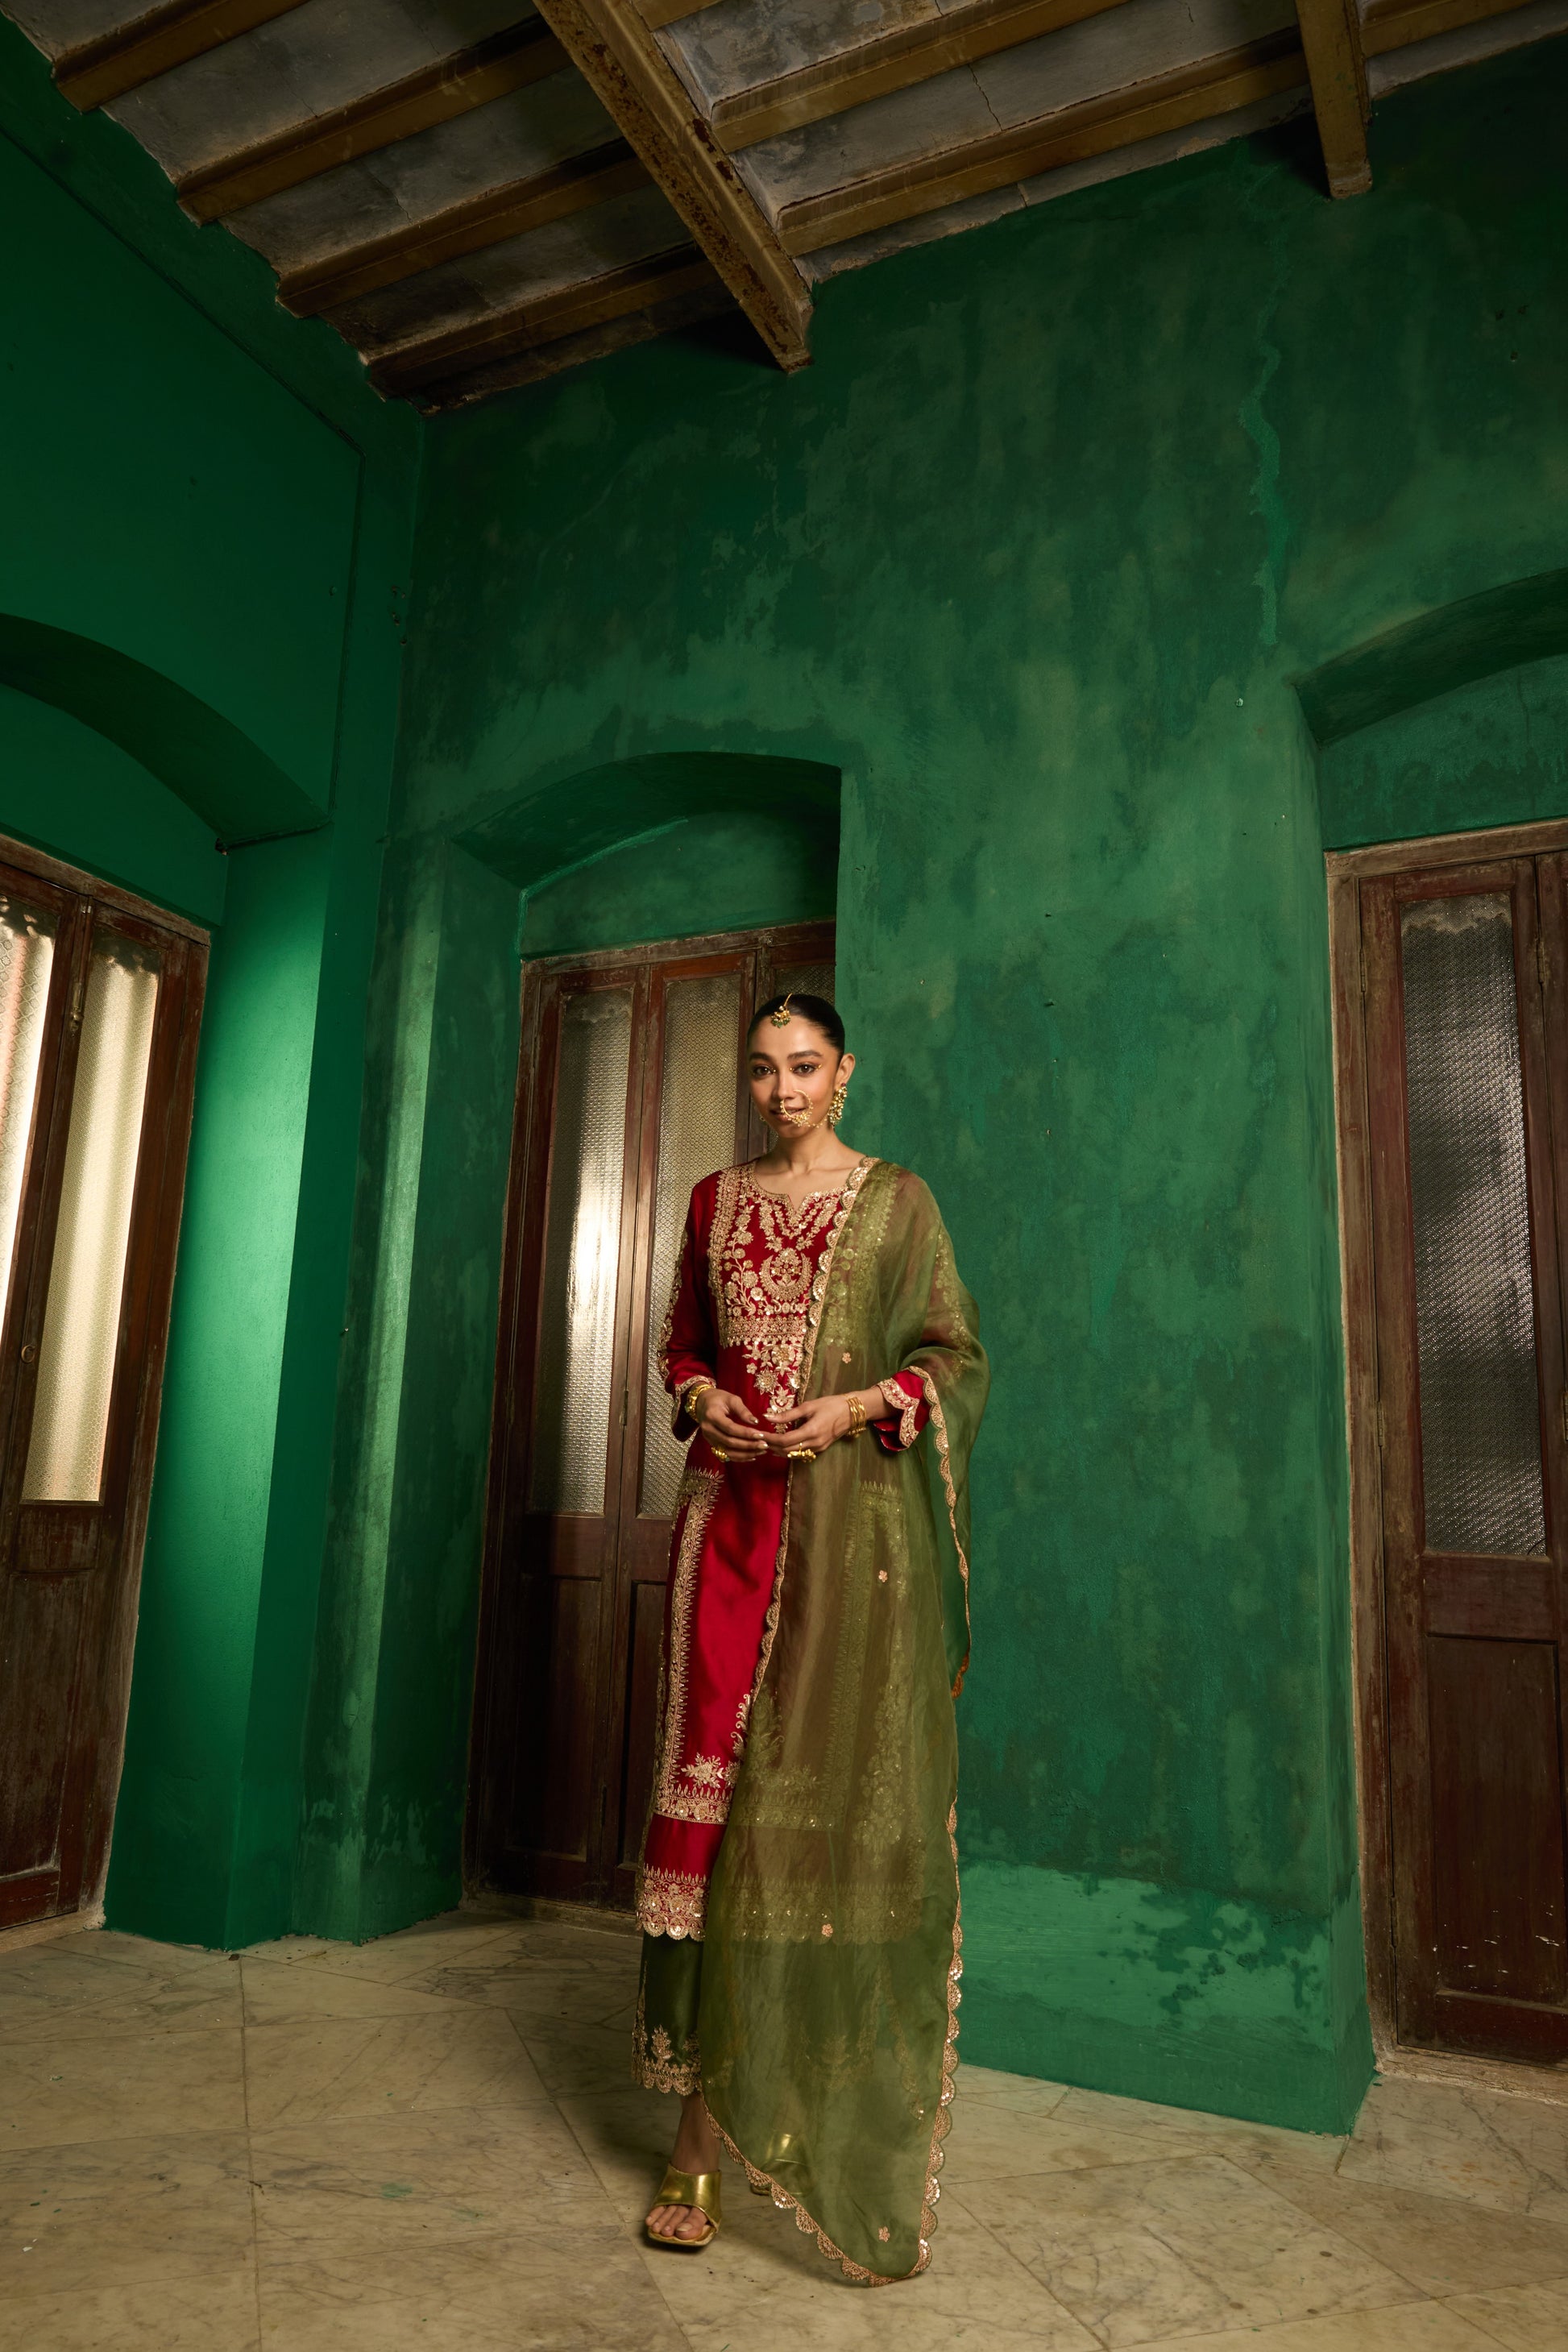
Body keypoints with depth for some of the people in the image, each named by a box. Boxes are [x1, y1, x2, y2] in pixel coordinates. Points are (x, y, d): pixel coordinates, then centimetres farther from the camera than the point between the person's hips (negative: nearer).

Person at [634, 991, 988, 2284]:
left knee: (842, 1780, -1)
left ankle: (852, 2087, 18)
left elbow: (957, 1355, 2)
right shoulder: (716, 1199, 14)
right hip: (731, 1510, 3)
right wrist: (703, 1400, -2)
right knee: (716, 1777, 0)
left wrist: (857, 1405, -14)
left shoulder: (895, 1197, 5)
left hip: (854, 1512, -2)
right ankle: (707, 2121, 10)